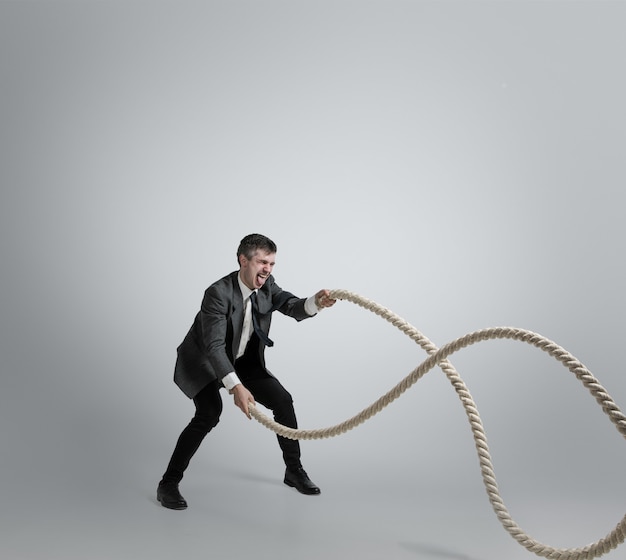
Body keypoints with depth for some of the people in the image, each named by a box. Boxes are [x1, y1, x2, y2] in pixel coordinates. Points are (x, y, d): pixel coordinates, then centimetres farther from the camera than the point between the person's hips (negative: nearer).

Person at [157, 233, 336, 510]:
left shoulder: (266, 285, -11)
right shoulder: (218, 293, -31)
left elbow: (293, 307, -21)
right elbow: (214, 346, -36)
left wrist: (315, 302, -44)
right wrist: (236, 386, -47)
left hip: (244, 361, 7)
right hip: (204, 362, -6)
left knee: (283, 400, -1)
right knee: (209, 414, -27)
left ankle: (294, 470, 17)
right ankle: (168, 483, -13)